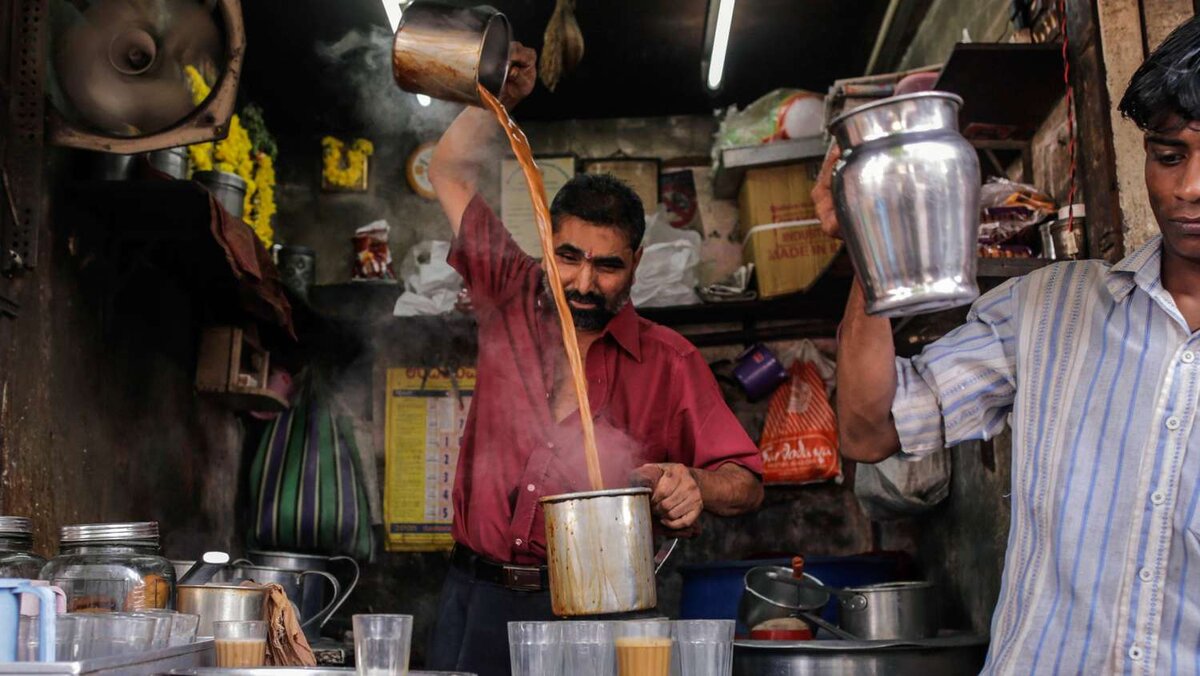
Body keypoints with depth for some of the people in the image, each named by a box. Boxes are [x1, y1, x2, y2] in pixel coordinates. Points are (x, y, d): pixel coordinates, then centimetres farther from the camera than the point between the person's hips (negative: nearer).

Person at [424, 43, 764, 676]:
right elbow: (449, 173, 16)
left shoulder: (668, 362, 0)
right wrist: (495, 99, 6)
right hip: (477, 594, 2)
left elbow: (745, 482, -1)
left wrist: (696, 486, -22)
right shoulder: (512, 302, 6)